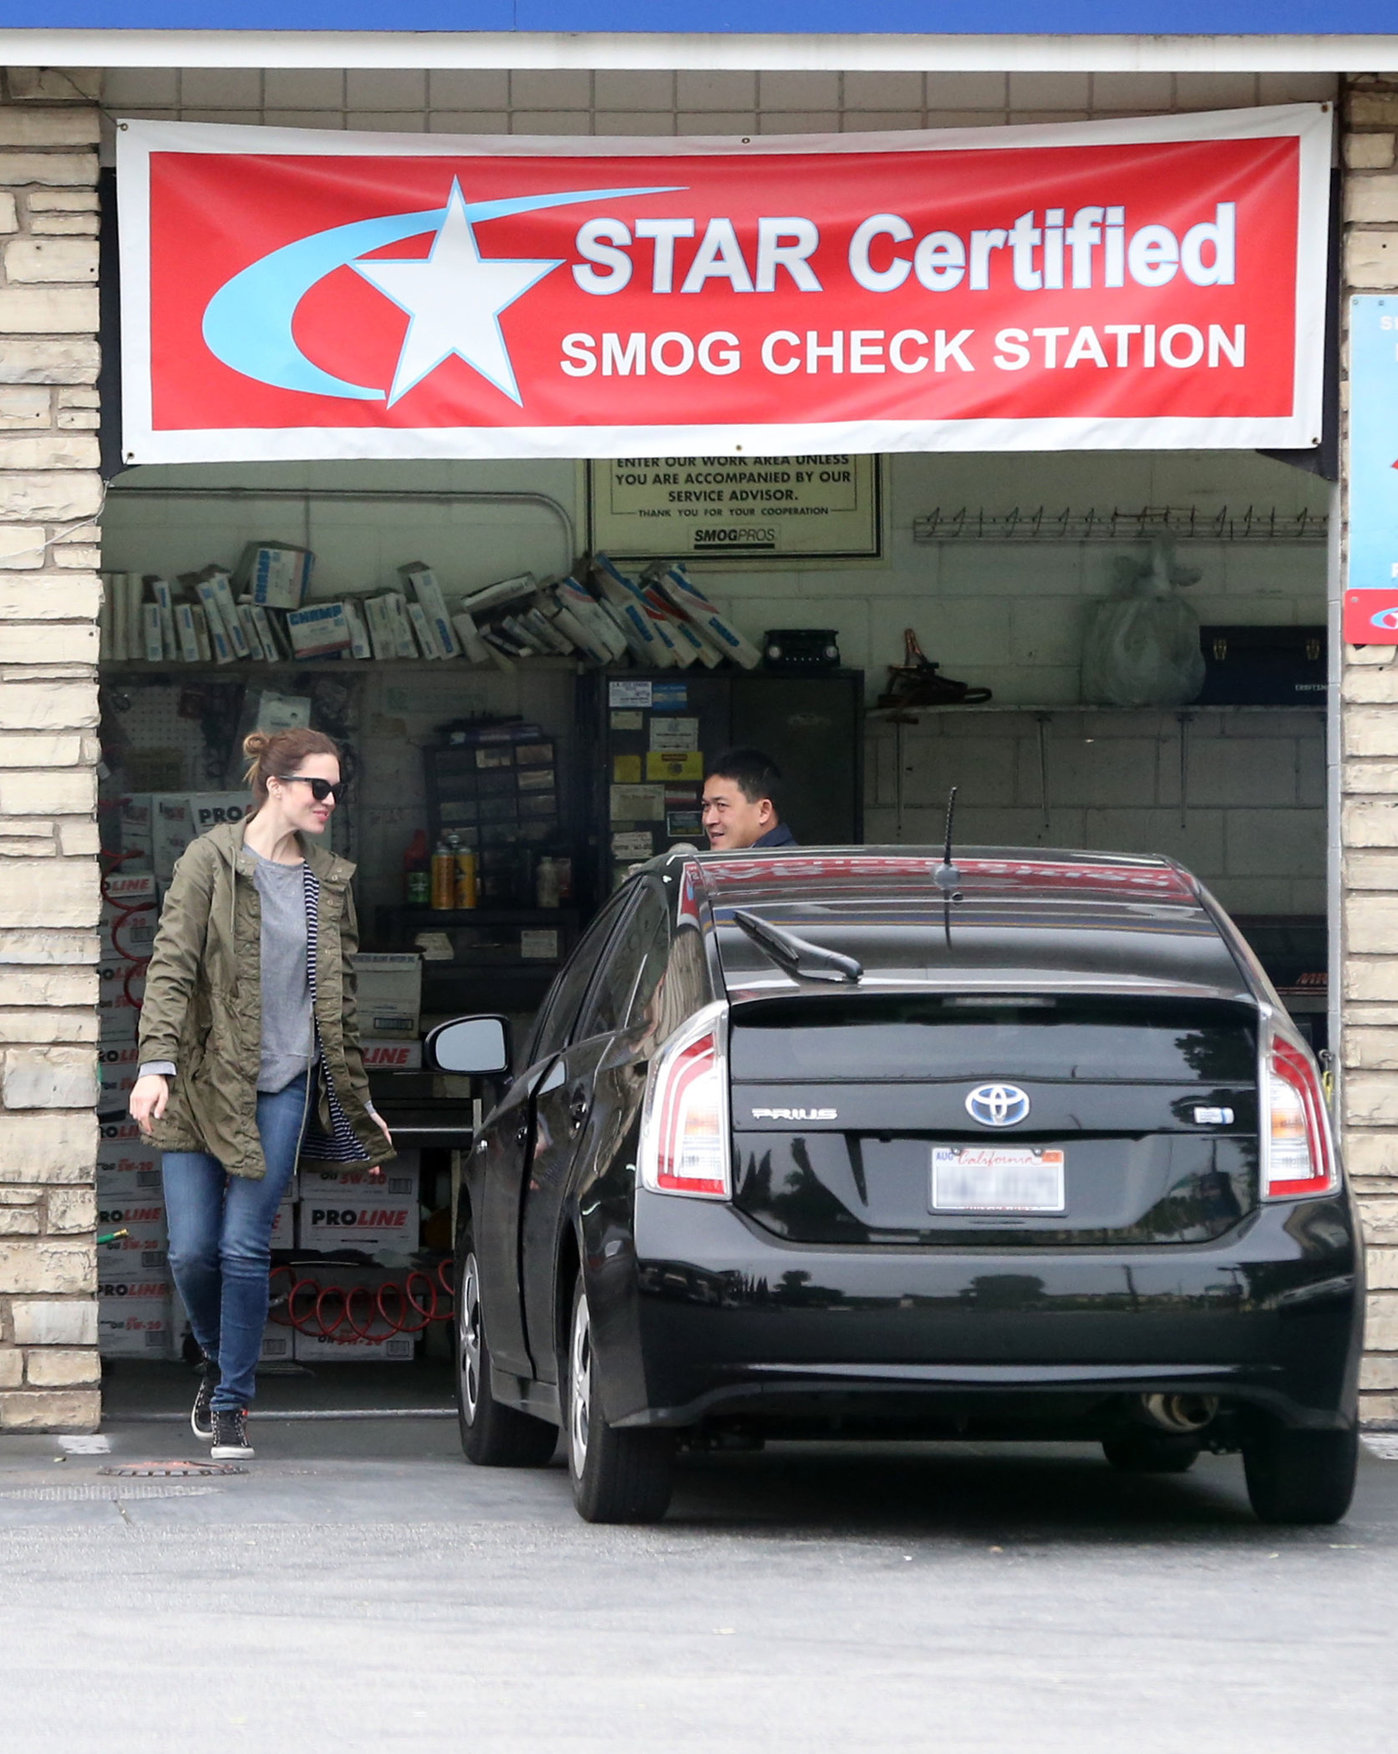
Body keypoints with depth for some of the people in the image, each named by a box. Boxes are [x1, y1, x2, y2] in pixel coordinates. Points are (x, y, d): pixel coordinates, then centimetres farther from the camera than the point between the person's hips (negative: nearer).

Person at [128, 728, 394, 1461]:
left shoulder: (329, 879, 10)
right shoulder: (210, 863, -3)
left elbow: (340, 998, 17)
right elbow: (171, 966, -11)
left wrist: (360, 1107, 19)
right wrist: (155, 1064, -24)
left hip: (283, 1086, 2)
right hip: (202, 1083, -2)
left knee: (245, 1248, -4)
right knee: (193, 1250, -2)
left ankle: (231, 1403, 6)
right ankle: (218, 1361, 26)